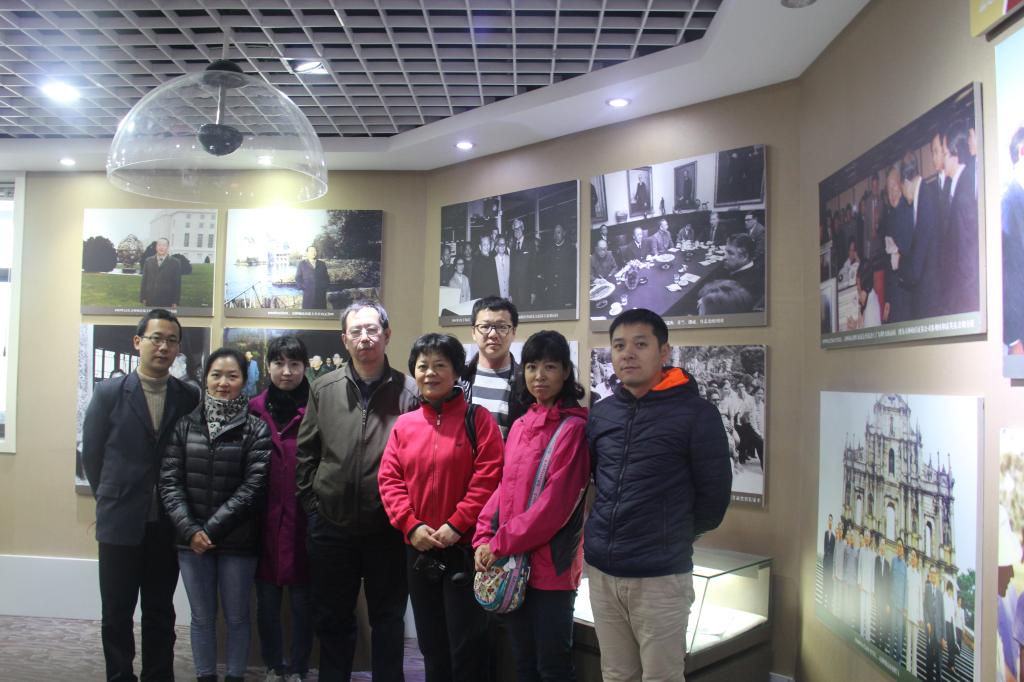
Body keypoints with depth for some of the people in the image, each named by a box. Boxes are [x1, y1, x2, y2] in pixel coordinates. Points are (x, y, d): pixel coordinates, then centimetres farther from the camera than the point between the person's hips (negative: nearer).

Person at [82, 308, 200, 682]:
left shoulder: (190, 398, -2)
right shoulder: (108, 392, -4)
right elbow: (91, 453, 3)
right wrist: (112, 499, 7)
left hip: (167, 524, 1)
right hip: (120, 523, -1)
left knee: (160, 613, 13)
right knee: (116, 613, 9)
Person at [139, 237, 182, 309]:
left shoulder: (175, 262, 2)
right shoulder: (148, 261, 10)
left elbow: (177, 284, 0)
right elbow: (144, 281, 11)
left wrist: (175, 302, -4)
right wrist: (143, 298, 4)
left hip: (167, 303, -2)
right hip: (150, 302, 2)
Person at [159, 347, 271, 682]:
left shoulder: (256, 428, -4)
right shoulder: (185, 424, 4)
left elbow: (252, 487, -10)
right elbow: (170, 481, -1)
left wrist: (212, 528, -14)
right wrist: (189, 529, -13)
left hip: (237, 540, -2)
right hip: (191, 539, 2)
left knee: (236, 617, 9)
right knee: (202, 617, 13)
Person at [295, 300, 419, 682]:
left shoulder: (408, 392, -5)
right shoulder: (324, 390, 3)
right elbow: (305, 452, 9)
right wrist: (311, 501, 5)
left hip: (387, 529, -2)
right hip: (330, 525, 2)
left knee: (388, 618, 12)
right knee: (331, 618, 16)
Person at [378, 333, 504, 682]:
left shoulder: (478, 419, -7)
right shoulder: (404, 424, 6)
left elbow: (487, 478, -13)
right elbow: (389, 478, 3)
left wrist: (457, 524, -17)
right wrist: (411, 525, -9)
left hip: (465, 548, -5)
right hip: (418, 549, 5)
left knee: (466, 645, 5)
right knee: (430, 643, 18)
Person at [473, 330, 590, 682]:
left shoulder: (573, 428, -12)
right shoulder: (520, 426, 11)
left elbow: (556, 502, -18)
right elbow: (505, 488, 12)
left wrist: (500, 544, -15)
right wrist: (484, 539, -2)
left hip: (551, 566, -7)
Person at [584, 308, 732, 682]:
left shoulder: (696, 413, -9)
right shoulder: (601, 413, 6)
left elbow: (714, 494, -5)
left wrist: (675, 537, 5)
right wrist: (609, 534, 12)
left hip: (660, 577, -5)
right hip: (601, 570, 5)